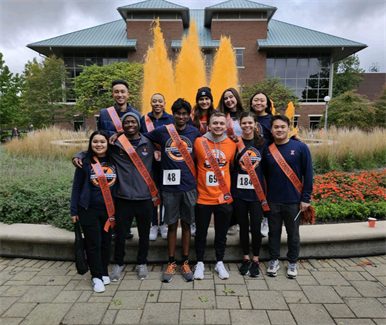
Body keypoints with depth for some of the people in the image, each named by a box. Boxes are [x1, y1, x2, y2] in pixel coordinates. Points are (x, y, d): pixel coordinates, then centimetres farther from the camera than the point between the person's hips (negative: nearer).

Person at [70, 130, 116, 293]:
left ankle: (104, 272, 30)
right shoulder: (85, 163, -5)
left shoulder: (113, 162, 1)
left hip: (109, 210, 3)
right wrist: (74, 210, 0)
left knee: (106, 242, 12)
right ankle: (97, 276, 20)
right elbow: (76, 187, 1)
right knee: (94, 244, 4)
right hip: (89, 210, -2)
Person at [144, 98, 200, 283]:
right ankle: (171, 263, 25)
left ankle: (185, 263, 26)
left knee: (186, 224, 11)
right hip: (169, 186, -1)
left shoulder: (194, 133, 4)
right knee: (172, 225, 10)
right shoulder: (162, 131, 1)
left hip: (189, 186, 1)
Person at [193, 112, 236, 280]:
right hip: (203, 197, -1)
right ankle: (200, 263, 31)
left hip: (223, 197, 2)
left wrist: (228, 189, 11)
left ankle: (220, 263, 34)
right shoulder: (199, 142, -6)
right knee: (201, 233, 12)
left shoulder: (232, 144, 0)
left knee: (221, 233, 15)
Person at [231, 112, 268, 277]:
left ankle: (255, 260, 25)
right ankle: (246, 259, 30)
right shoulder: (235, 142, -1)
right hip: (239, 192, 0)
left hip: (256, 192, 0)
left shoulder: (262, 143, 3)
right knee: (243, 226, 11)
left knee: (255, 227, 3)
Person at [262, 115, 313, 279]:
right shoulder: (267, 150, 2)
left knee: (293, 233, 12)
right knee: (274, 232, 13)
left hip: (293, 200, -2)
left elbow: (308, 174, -5)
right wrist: (263, 197, 5)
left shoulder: (300, 147, -6)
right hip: (272, 200, 2)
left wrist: (306, 198, -7)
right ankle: (274, 260, 29)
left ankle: (292, 262, 30)